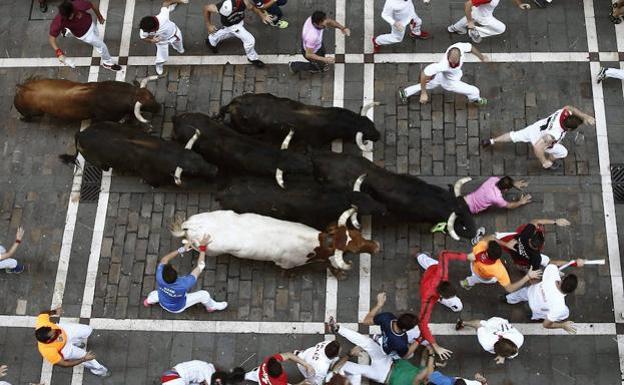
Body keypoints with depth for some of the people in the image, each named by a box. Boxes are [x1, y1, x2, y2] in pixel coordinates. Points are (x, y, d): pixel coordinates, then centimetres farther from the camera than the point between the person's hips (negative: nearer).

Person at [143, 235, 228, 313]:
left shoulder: (160, 277, -38)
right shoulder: (184, 285, -45)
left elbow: (164, 259, -18)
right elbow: (200, 266, -33)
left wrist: (182, 249, -18)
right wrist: (203, 247, -26)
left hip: (163, 303, 3)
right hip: (178, 308, -3)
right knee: (204, 294, 9)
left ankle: (149, 301, 60)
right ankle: (211, 307, 39)